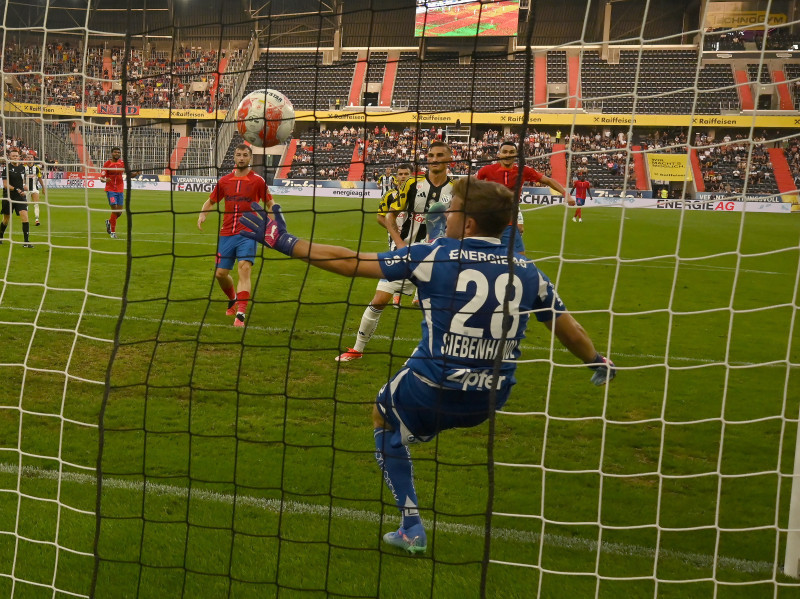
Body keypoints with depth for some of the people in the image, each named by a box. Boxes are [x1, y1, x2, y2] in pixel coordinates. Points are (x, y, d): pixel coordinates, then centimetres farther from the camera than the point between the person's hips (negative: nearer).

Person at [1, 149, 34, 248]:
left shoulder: (22, 167, 8)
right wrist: (16, 190, -23)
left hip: (21, 197, 3)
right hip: (9, 197, -2)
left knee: (24, 216, -15)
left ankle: (26, 241, -14)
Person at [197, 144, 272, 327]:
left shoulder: (257, 181, 0)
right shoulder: (224, 181, 10)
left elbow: (270, 204, 4)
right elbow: (210, 201, 21)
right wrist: (202, 214, 0)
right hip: (226, 234, 4)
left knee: (244, 269, -20)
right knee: (220, 273, 6)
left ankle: (240, 314, -23)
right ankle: (233, 300, 36)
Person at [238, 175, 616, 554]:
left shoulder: (433, 256, -9)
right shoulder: (527, 272, 0)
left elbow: (349, 263, -6)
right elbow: (570, 331, 12)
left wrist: (283, 242, 3)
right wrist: (597, 362, 32)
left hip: (432, 392, -4)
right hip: (490, 401, 5)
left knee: (383, 416, 26)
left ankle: (412, 526, 20)